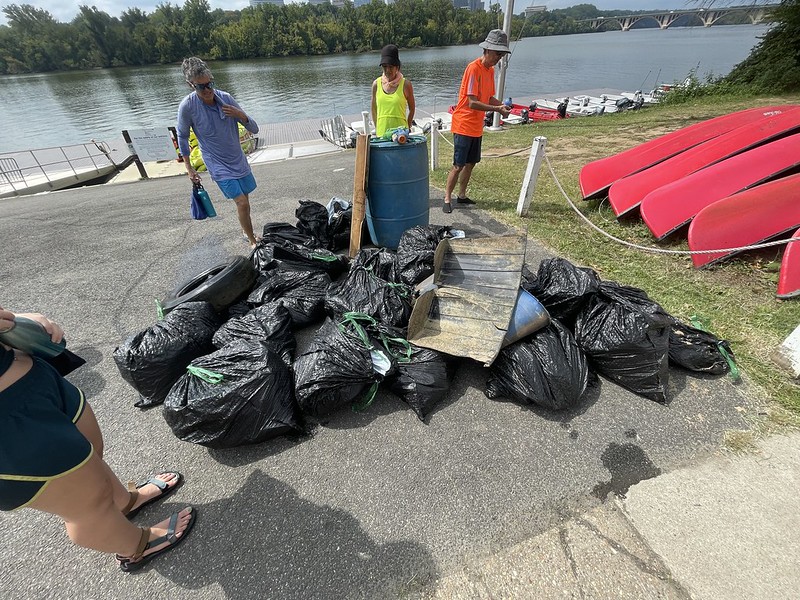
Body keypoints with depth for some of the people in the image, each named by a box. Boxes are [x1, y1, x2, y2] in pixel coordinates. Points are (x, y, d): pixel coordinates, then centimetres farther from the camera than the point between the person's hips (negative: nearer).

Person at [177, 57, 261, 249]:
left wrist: (241, 115, -24)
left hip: (239, 160, 4)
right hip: (219, 165, -4)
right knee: (242, 202, -14)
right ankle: (252, 241, 2)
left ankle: (245, 231, 38)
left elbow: (254, 129, -4)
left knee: (244, 200, 14)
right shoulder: (187, 106, -15)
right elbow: (182, 137, -1)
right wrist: (189, 168, 2)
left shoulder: (226, 98, -7)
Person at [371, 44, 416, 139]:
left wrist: (406, 129, 5)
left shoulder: (405, 84, 1)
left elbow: (412, 108, 9)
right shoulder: (376, 84, 7)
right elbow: (374, 109, 14)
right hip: (381, 133, 2)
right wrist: (377, 130, 9)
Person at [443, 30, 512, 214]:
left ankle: (462, 195, 22)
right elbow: (472, 103, -22)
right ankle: (447, 199, 3)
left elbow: (489, 97, 15)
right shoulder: (473, 68, -16)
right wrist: (496, 109, -22)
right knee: (458, 165, -6)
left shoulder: (490, 70, 11)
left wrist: (502, 104, -5)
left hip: (477, 127, 8)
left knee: (470, 163, 12)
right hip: (464, 126, -8)